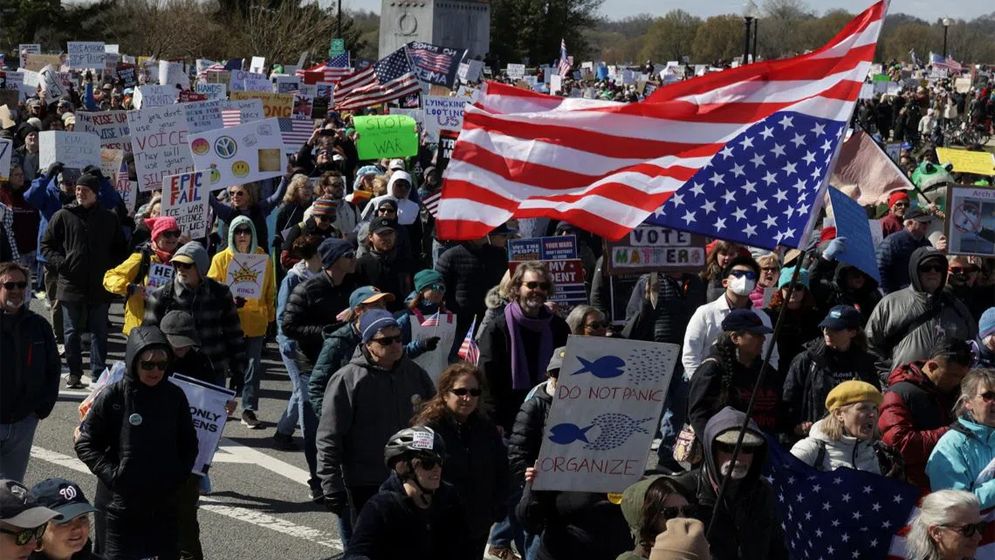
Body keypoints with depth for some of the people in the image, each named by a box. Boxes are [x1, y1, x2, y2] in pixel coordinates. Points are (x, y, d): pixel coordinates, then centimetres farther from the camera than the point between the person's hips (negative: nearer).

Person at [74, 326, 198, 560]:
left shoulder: (175, 397, 2)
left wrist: (177, 475, -1)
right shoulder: (111, 398, -8)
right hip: (119, 504, -3)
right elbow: (85, 444, -4)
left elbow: (189, 445, 13)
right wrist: (112, 474, -12)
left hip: (164, 505, 3)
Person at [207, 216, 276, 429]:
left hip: (256, 322, 1)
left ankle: (249, 410, 4)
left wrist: (270, 319, 11)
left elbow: (270, 292, 11)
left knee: (253, 367, -2)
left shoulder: (264, 259, 4)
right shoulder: (221, 259, 2)